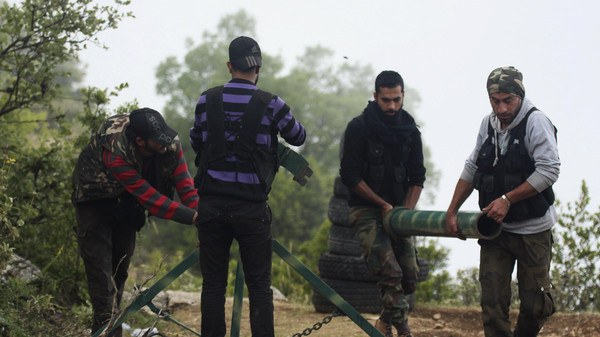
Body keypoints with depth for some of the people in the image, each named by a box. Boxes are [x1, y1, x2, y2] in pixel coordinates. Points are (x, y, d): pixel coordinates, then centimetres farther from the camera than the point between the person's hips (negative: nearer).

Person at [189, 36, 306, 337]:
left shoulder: (207, 100, 0)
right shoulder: (270, 104, -6)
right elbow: (298, 137, 11)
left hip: (211, 205, 2)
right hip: (252, 207, -2)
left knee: (213, 283, 7)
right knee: (259, 286, 4)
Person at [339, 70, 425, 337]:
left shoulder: (410, 130, 6)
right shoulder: (358, 128, -7)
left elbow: (417, 177, 9)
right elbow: (350, 176, -8)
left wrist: (407, 211, -6)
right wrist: (383, 204, -10)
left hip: (398, 208, 5)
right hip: (366, 209, -5)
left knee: (409, 276, 0)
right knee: (390, 271, -20)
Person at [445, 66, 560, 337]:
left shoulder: (536, 122, -12)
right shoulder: (488, 124, 7)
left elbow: (549, 171, -20)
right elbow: (471, 169, 18)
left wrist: (508, 199, -19)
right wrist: (451, 211, 15)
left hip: (533, 229, -5)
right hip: (495, 228, 5)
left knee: (535, 305, 0)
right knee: (492, 302, -6)